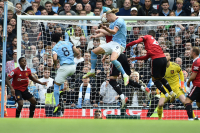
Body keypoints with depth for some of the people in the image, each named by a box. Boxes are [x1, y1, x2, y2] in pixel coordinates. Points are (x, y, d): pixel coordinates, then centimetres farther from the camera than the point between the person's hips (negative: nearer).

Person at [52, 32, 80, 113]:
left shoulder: (55, 48, 2)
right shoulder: (68, 43, 12)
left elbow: (55, 58, -15)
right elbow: (77, 52, 8)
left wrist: (55, 65, 5)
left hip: (65, 67, -5)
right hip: (73, 67, 5)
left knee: (56, 85, 5)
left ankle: (57, 105, -5)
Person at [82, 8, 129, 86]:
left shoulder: (119, 21, -12)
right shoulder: (113, 23, 18)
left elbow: (114, 31, -24)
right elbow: (106, 32, 28)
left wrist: (106, 29, -40)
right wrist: (96, 36, 29)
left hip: (119, 44, -10)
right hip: (112, 43, 10)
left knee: (113, 59, -36)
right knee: (94, 52, 9)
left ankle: (125, 76, -23)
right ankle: (92, 71, 19)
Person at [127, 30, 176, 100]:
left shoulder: (147, 37, 14)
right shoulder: (155, 42, 31)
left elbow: (136, 42, -4)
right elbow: (146, 57, 33)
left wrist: (125, 46, 4)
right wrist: (135, 58, 41)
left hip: (156, 59, -6)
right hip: (163, 58, 6)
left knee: (155, 79, 9)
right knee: (161, 77, 25)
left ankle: (167, 95, 6)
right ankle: (172, 93, 22)